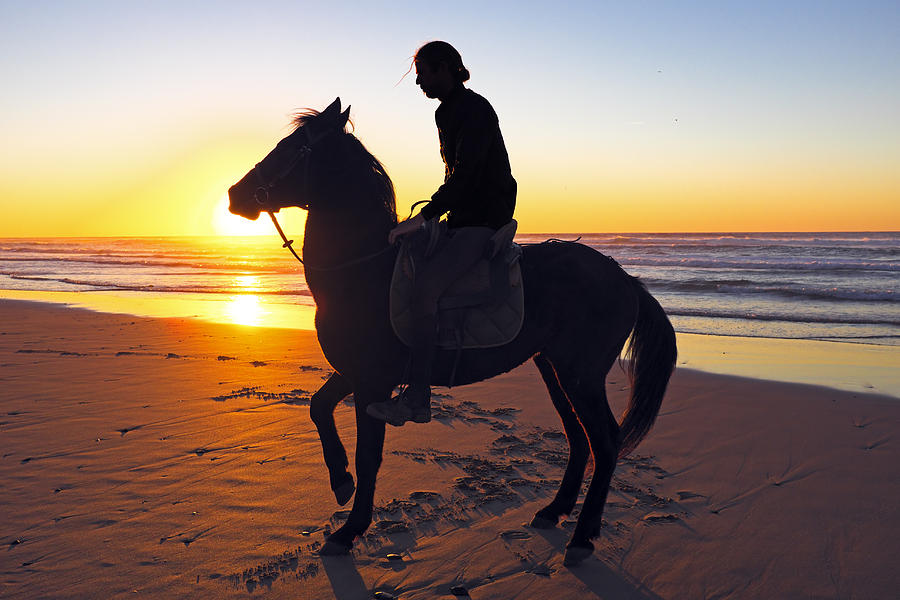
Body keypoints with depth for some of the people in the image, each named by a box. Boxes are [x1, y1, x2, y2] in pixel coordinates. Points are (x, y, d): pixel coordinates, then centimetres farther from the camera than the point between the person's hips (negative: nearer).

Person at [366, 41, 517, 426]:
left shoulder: (475, 109, -12)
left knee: (424, 285, -28)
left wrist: (424, 217, -27)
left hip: (484, 222, -10)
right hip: (462, 220, 10)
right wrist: (434, 215, 18)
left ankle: (417, 398, -27)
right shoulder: (448, 113, 18)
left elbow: (465, 173, -23)